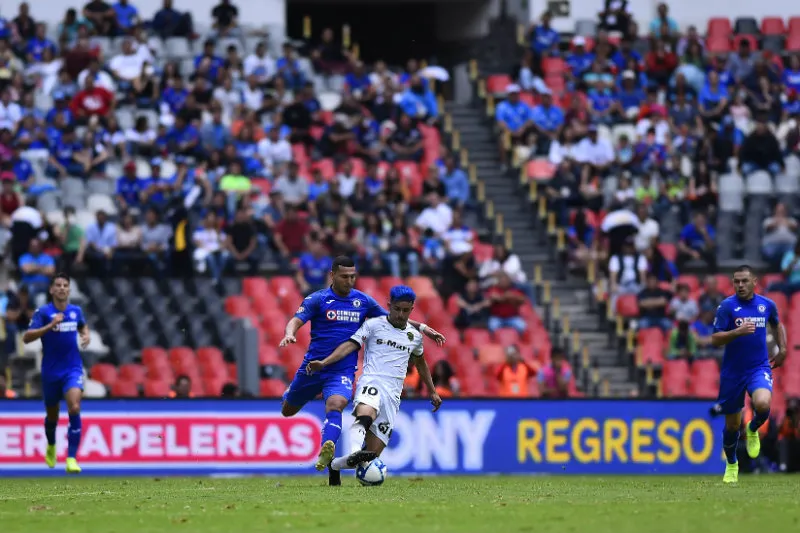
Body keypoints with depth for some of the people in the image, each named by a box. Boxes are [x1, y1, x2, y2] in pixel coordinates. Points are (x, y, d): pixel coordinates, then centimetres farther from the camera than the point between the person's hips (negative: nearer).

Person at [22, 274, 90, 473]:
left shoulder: (76, 311, 2)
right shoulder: (43, 312, -9)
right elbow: (26, 337, -20)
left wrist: (86, 335, 3)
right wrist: (50, 326, -31)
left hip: (73, 369, 1)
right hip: (51, 372, -1)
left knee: (74, 408, -21)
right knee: (52, 415, 15)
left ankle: (71, 459, -21)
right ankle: (51, 446, 47)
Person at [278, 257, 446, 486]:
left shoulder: (363, 301, 5)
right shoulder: (317, 299, -5)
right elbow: (296, 321, -16)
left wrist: (422, 327, 5)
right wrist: (289, 334, -39)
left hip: (343, 371, 0)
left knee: (335, 406, -29)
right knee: (287, 411, 16)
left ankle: (326, 453, -43)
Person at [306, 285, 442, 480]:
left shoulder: (414, 336, 22)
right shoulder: (373, 325, 9)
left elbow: (420, 363, 39)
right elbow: (351, 344, 0)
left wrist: (432, 391, 43)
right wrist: (323, 363, -14)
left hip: (393, 394, 4)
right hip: (371, 382, -4)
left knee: (373, 452, -7)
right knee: (365, 414, -41)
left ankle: (333, 464, 12)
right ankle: (354, 453, -61)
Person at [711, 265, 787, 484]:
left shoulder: (767, 305, 3)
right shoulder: (727, 306, -8)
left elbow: (777, 325, 25)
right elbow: (715, 340, -13)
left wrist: (782, 349, 14)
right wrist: (738, 331, -27)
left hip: (759, 368, 1)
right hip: (732, 372, -1)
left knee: (762, 404, -30)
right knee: (732, 425, 7)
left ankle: (753, 430, 7)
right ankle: (731, 465, 34)